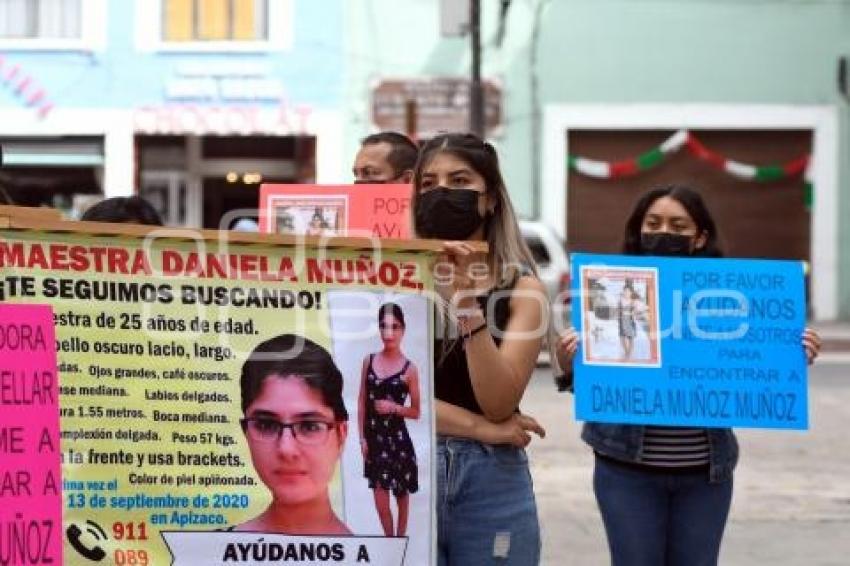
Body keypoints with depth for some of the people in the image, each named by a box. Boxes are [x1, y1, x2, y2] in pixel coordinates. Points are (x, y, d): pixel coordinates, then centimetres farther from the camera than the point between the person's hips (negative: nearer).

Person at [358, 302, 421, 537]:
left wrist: (394, 407, -18)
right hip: (374, 437, 2)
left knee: (401, 492, 12)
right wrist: (362, 437, 1)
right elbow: (362, 401, 5)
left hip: (397, 438, -2)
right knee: (380, 498, 3)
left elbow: (416, 412, 0)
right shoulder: (369, 361, 1)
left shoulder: (409, 369, -7)